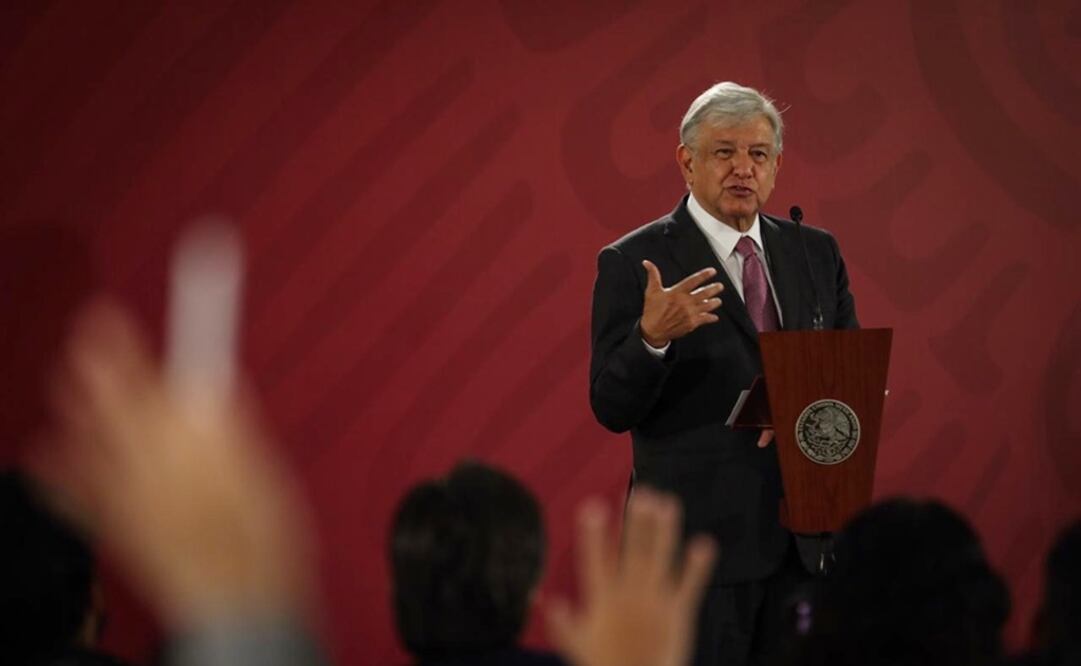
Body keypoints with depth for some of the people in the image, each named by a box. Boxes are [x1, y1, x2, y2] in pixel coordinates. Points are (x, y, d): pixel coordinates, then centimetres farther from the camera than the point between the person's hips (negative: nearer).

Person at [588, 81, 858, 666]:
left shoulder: (815, 252, 11)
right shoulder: (633, 264, -5)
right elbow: (612, 409, -10)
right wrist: (652, 336, -29)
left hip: (804, 540, 5)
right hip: (698, 543, -5)